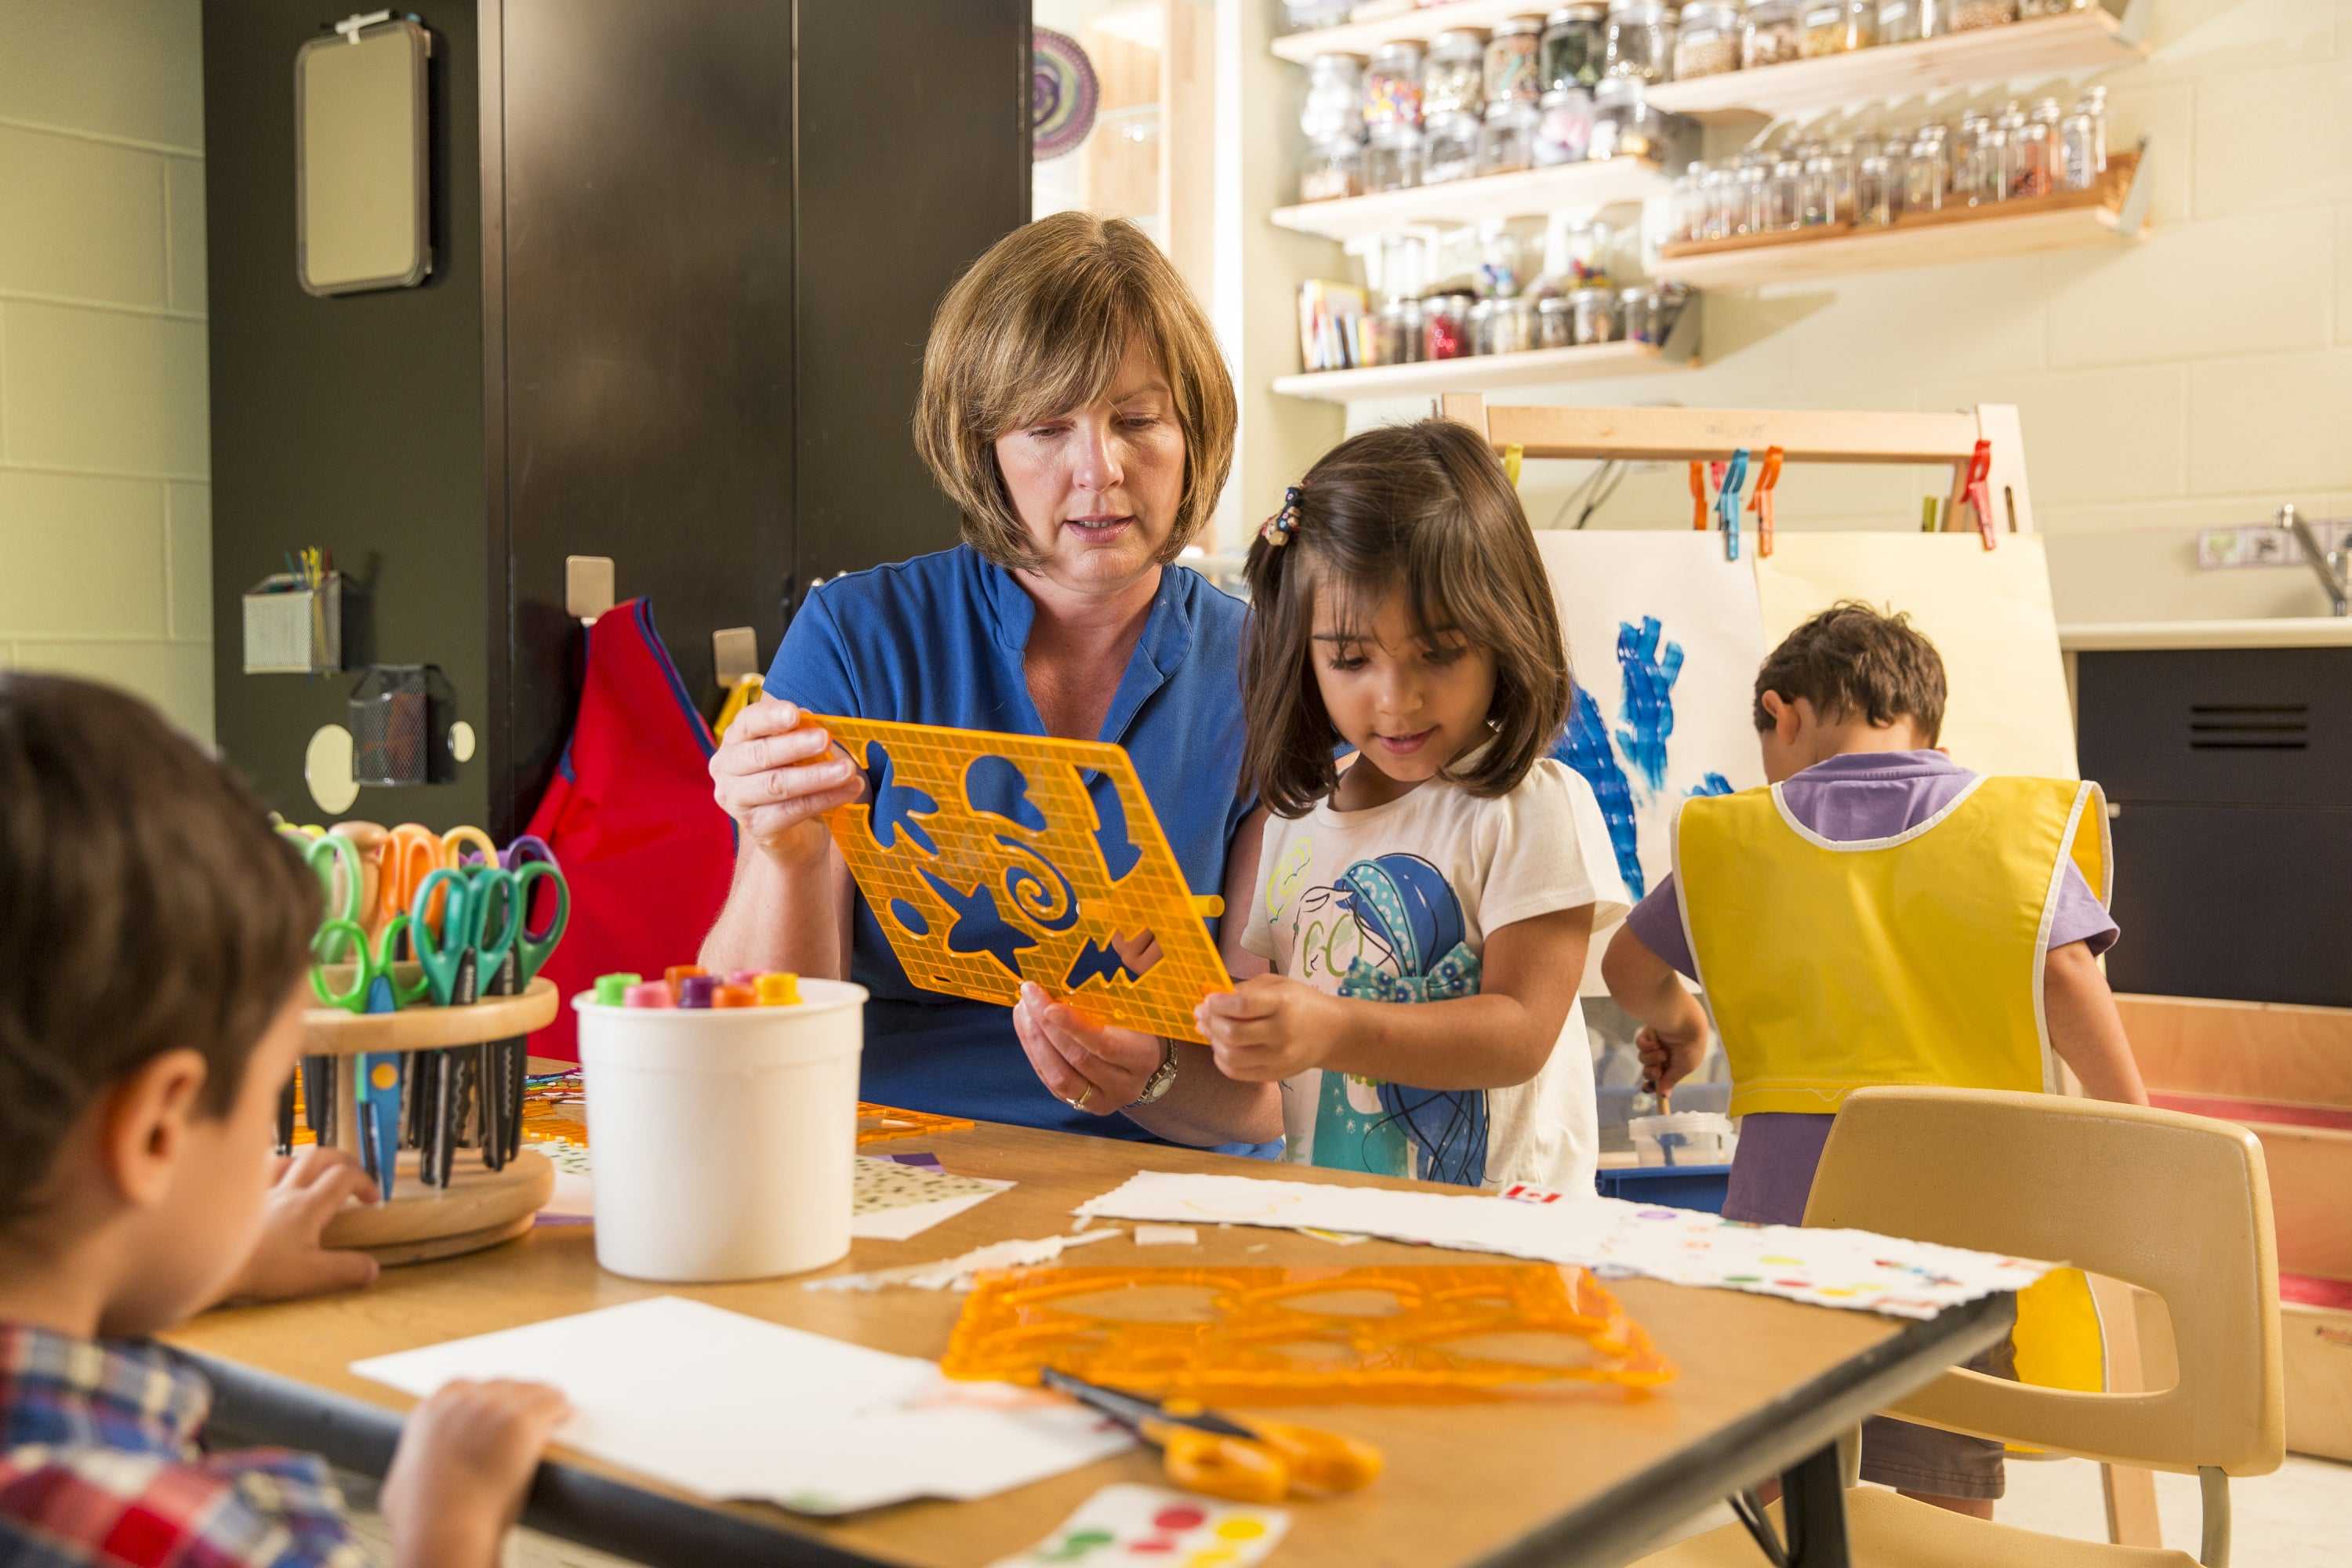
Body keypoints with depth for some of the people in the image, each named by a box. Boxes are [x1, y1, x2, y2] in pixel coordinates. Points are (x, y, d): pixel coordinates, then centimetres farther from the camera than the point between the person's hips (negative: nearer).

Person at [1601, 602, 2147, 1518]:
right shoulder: (2013, 822, 0)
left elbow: (1630, 969, 15)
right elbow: (2067, 980, -9)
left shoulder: (1734, 834, 6)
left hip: (1787, 1194, 1)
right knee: (1947, 1495, 8)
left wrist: (1675, 1023, 36)